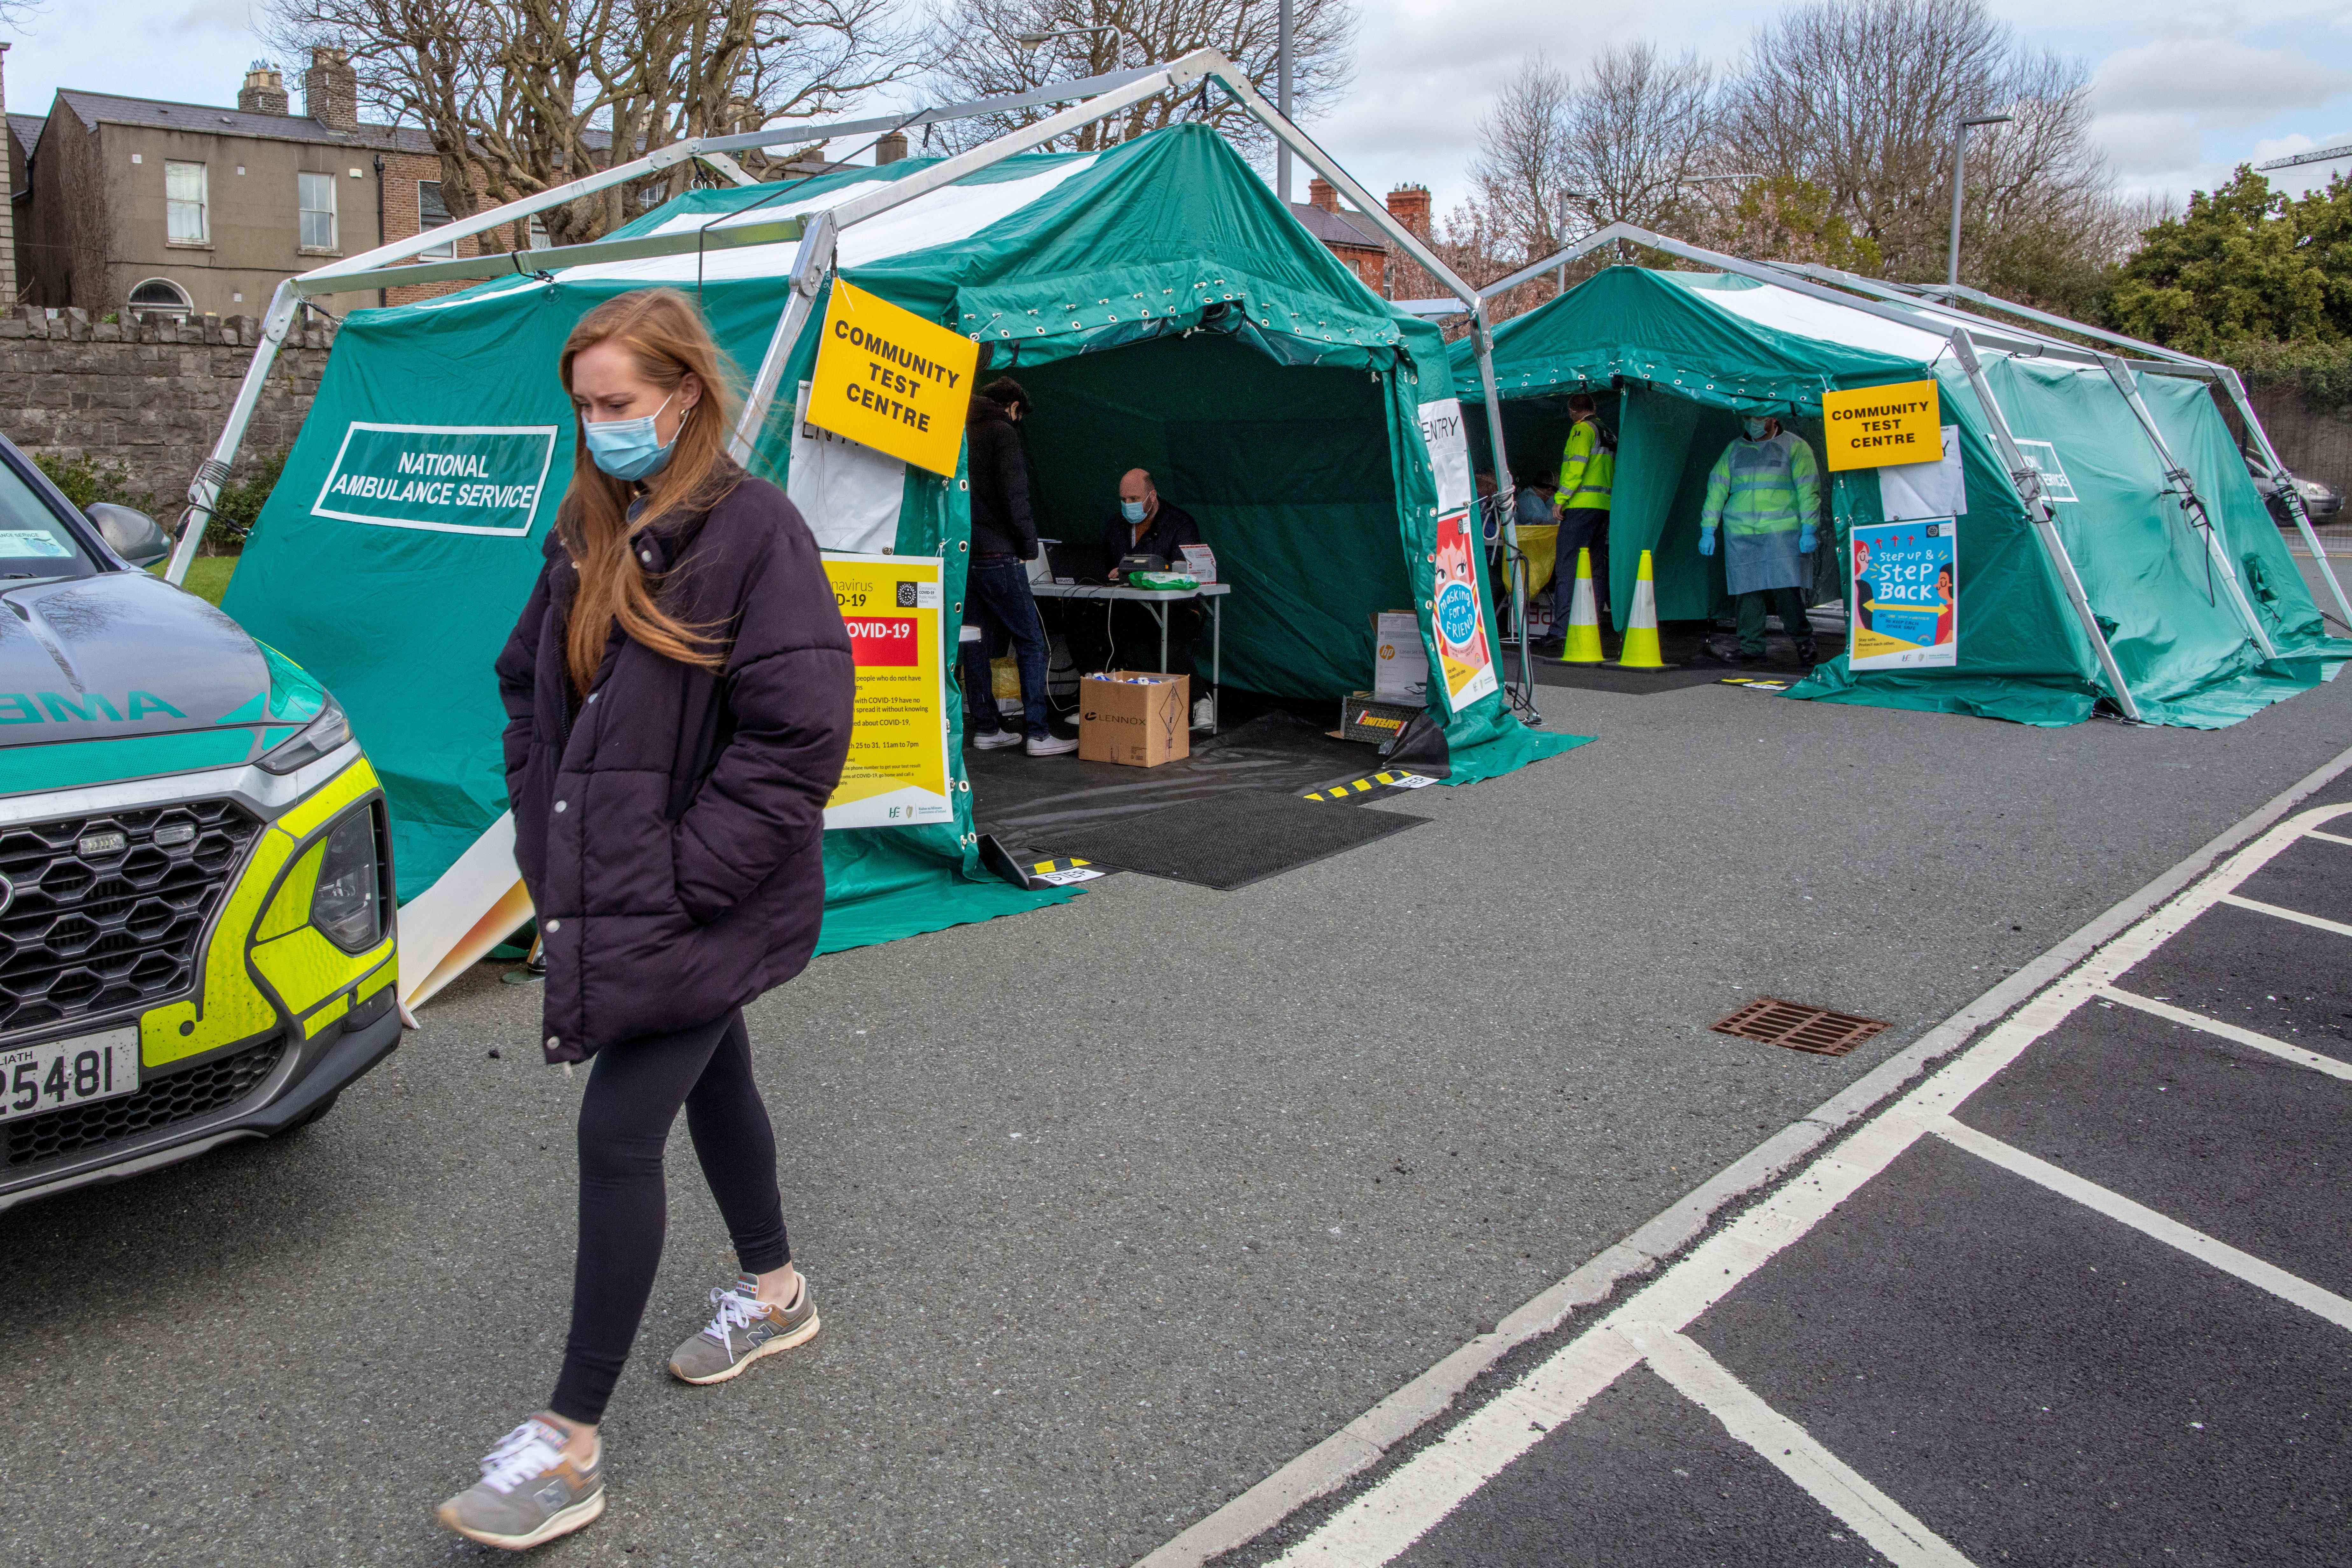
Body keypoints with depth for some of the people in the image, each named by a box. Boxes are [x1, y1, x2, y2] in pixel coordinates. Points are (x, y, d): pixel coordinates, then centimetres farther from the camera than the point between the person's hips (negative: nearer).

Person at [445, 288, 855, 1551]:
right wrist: (547, 839, 7)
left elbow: (801, 734, -22)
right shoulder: (590, 530, 8)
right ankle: (773, 1293, 45)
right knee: (712, 1084, 22)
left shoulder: (754, 530, -17)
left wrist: (682, 879, -20)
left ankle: (568, 1446, 5)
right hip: (609, 896, 8)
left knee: (618, 1134, -6)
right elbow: (529, 684, 18)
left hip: (701, 910, -8)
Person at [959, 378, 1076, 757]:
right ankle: (1038, 732, -7)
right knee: (1031, 641, -4)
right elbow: (1013, 496, -15)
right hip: (997, 555, -8)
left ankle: (985, 727, 14)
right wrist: (1029, 544, -6)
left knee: (977, 641, 11)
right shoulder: (1002, 433, -6)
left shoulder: (961, 433, 17)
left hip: (963, 552, 8)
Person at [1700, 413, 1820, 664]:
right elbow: (1717, 489, 17)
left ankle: (1803, 640, 9)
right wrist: (1708, 530, 10)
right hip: (1740, 535, 3)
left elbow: (1808, 489, 2)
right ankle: (1751, 647, 6)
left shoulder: (1794, 447, 7)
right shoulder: (1734, 450, 17)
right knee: (1748, 592, -2)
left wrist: (1809, 530, -7)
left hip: (1782, 531, -3)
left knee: (1785, 588, -10)